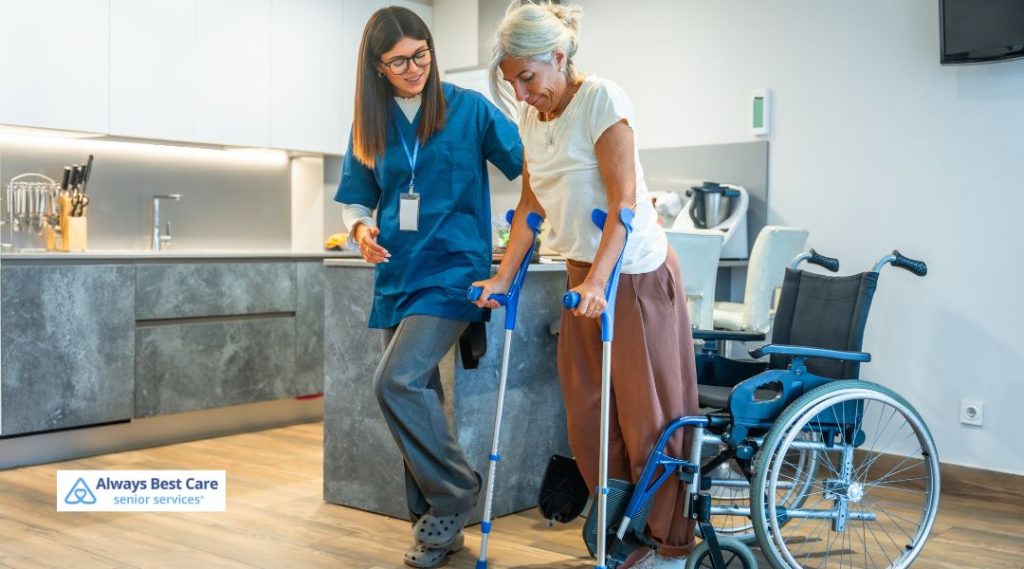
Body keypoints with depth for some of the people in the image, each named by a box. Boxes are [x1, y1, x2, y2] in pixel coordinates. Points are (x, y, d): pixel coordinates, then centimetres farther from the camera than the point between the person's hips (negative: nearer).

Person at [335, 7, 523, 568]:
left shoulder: (469, 109, -3)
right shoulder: (371, 123, 8)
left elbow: (531, 165, -1)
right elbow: (356, 200, 13)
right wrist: (361, 228, -9)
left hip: (452, 269, -5)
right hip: (397, 275, 5)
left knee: (396, 381, -22)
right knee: (417, 395, 9)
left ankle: (453, 495, -2)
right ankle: (433, 522, 22)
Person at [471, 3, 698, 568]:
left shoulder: (601, 98, -14)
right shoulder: (530, 119, 8)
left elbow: (624, 201, -20)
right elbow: (530, 206, 12)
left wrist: (598, 281, -29)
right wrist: (503, 276, 4)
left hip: (636, 272, -7)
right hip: (584, 275, 8)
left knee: (648, 413, -1)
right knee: (588, 413, 9)